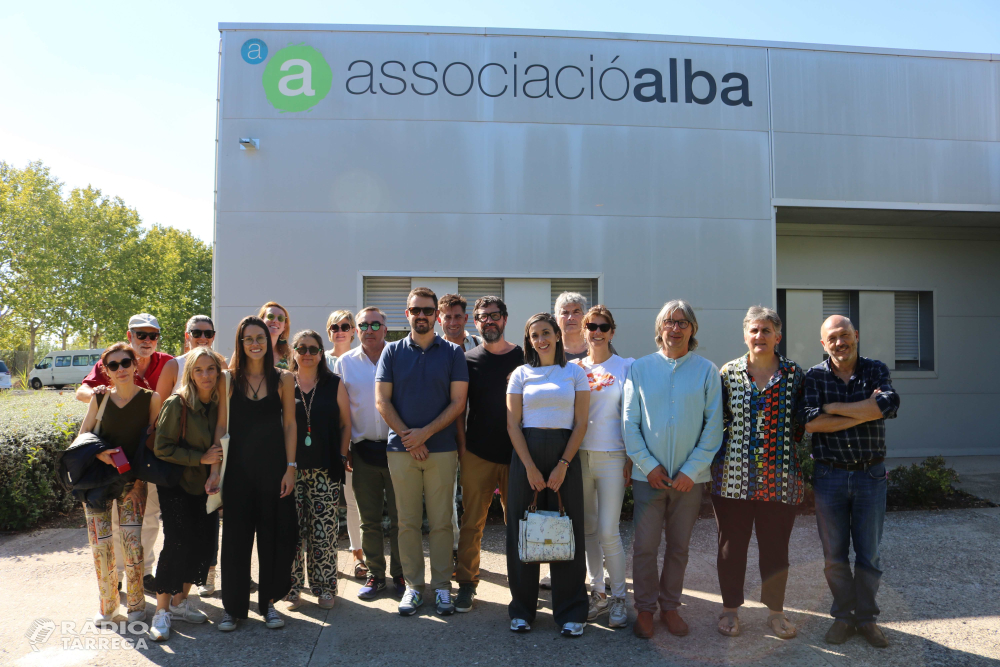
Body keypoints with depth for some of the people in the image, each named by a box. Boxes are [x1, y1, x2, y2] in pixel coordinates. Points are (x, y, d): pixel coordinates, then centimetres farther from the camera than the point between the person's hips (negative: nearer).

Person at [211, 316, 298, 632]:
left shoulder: (283, 379, 1)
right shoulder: (229, 379, 2)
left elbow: (289, 424, 1)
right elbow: (220, 425, 1)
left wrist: (290, 467, -5)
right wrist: (214, 470, -4)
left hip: (274, 466, 0)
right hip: (239, 467, 0)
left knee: (274, 534, 5)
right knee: (235, 535, 6)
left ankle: (268, 602, 20)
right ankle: (233, 606, 19)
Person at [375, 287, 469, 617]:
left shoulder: (452, 353, 4)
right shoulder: (392, 352, 7)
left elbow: (458, 401, -1)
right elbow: (382, 400, 2)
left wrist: (425, 433, -11)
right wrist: (409, 438, -7)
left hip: (442, 449, -1)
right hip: (401, 449, 1)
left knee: (441, 522, 4)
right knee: (407, 522, 6)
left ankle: (442, 586, 16)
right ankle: (413, 586, 18)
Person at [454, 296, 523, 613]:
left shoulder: (523, 357, 4)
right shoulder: (468, 360, 5)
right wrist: (461, 447, 0)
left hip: (517, 453, 0)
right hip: (477, 455, 0)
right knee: (472, 521, 3)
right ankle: (467, 583, 16)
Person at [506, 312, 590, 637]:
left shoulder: (575, 373, 5)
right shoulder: (521, 374, 7)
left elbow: (580, 423, 1)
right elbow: (513, 424, 2)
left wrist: (563, 465, -9)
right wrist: (530, 467, -7)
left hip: (565, 454, -1)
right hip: (526, 453, 1)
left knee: (567, 531, 1)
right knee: (522, 530, 3)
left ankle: (570, 611, 14)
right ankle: (522, 609, 18)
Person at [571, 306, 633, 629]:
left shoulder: (626, 366, 2)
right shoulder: (573, 368, 8)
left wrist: (632, 457, -4)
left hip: (612, 456, -3)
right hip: (579, 454, 3)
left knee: (608, 531, -5)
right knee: (588, 529, 10)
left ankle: (619, 597, 12)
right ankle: (597, 592, 24)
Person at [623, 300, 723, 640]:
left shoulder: (706, 370, 1)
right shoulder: (640, 368, 2)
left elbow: (714, 425, -2)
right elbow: (629, 422, 1)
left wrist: (692, 470, -8)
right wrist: (648, 465, -7)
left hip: (690, 477, 0)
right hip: (649, 474, 0)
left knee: (679, 546, 12)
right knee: (645, 546, 3)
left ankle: (670, 606, 29)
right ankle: (645, 609, 20)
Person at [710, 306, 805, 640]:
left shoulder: (795, 374, 4)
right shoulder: (728, 373, 3)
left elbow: (802, 423, 9)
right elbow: (716, 420, 5)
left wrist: (787, 444, -2)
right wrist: (724, 451, -2)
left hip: (780, 477, 1)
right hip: (734, 475, 0)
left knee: (776, 546, 10)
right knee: (732, 544, 9)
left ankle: (775, 610, 29)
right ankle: (730, 608, 25)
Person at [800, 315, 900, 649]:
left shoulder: (876, 370, -1)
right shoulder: (814, 377, -3)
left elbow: (890, 404, -22)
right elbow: (811, 422, -18)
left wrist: (835, 407, -18)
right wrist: (864, 412, -18)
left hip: (871, 475, 0)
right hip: (830, 475, 0)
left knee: (869, 554, 10)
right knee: (835, 555, 10)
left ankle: (866, 618, 27)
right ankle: (843, 616, 26)